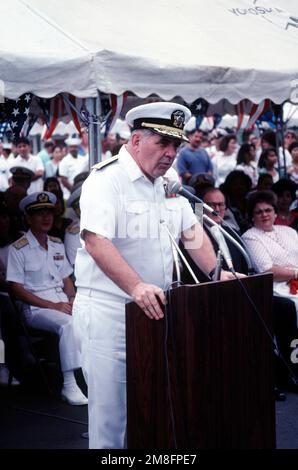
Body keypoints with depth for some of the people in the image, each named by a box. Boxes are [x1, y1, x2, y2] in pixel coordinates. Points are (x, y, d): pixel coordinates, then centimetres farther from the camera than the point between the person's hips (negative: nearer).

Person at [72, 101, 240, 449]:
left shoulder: (167, 182, 13)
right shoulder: (106, 179, -13)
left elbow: (192, 232, 17)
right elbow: (96, 241, -26)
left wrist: (217, 274, 2)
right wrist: (136, 286, -36)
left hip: (153, 310, 8)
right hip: (108, 312, -8)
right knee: (111, 409, -3)